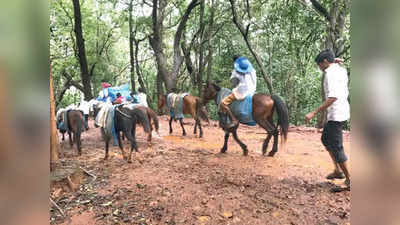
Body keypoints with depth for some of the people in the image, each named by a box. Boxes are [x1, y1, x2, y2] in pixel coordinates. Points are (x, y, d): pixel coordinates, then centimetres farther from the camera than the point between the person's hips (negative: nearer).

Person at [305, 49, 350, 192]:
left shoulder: (330, 74, -16)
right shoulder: (341, 71, 12)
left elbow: (333, 97, -27)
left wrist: (314, 113, -28)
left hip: (336, 114, -10)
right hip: (342, 111, 10)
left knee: (336, 147, -2)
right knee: (325, 139, 22)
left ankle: (349, 180, 9)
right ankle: (338, 171, 28)